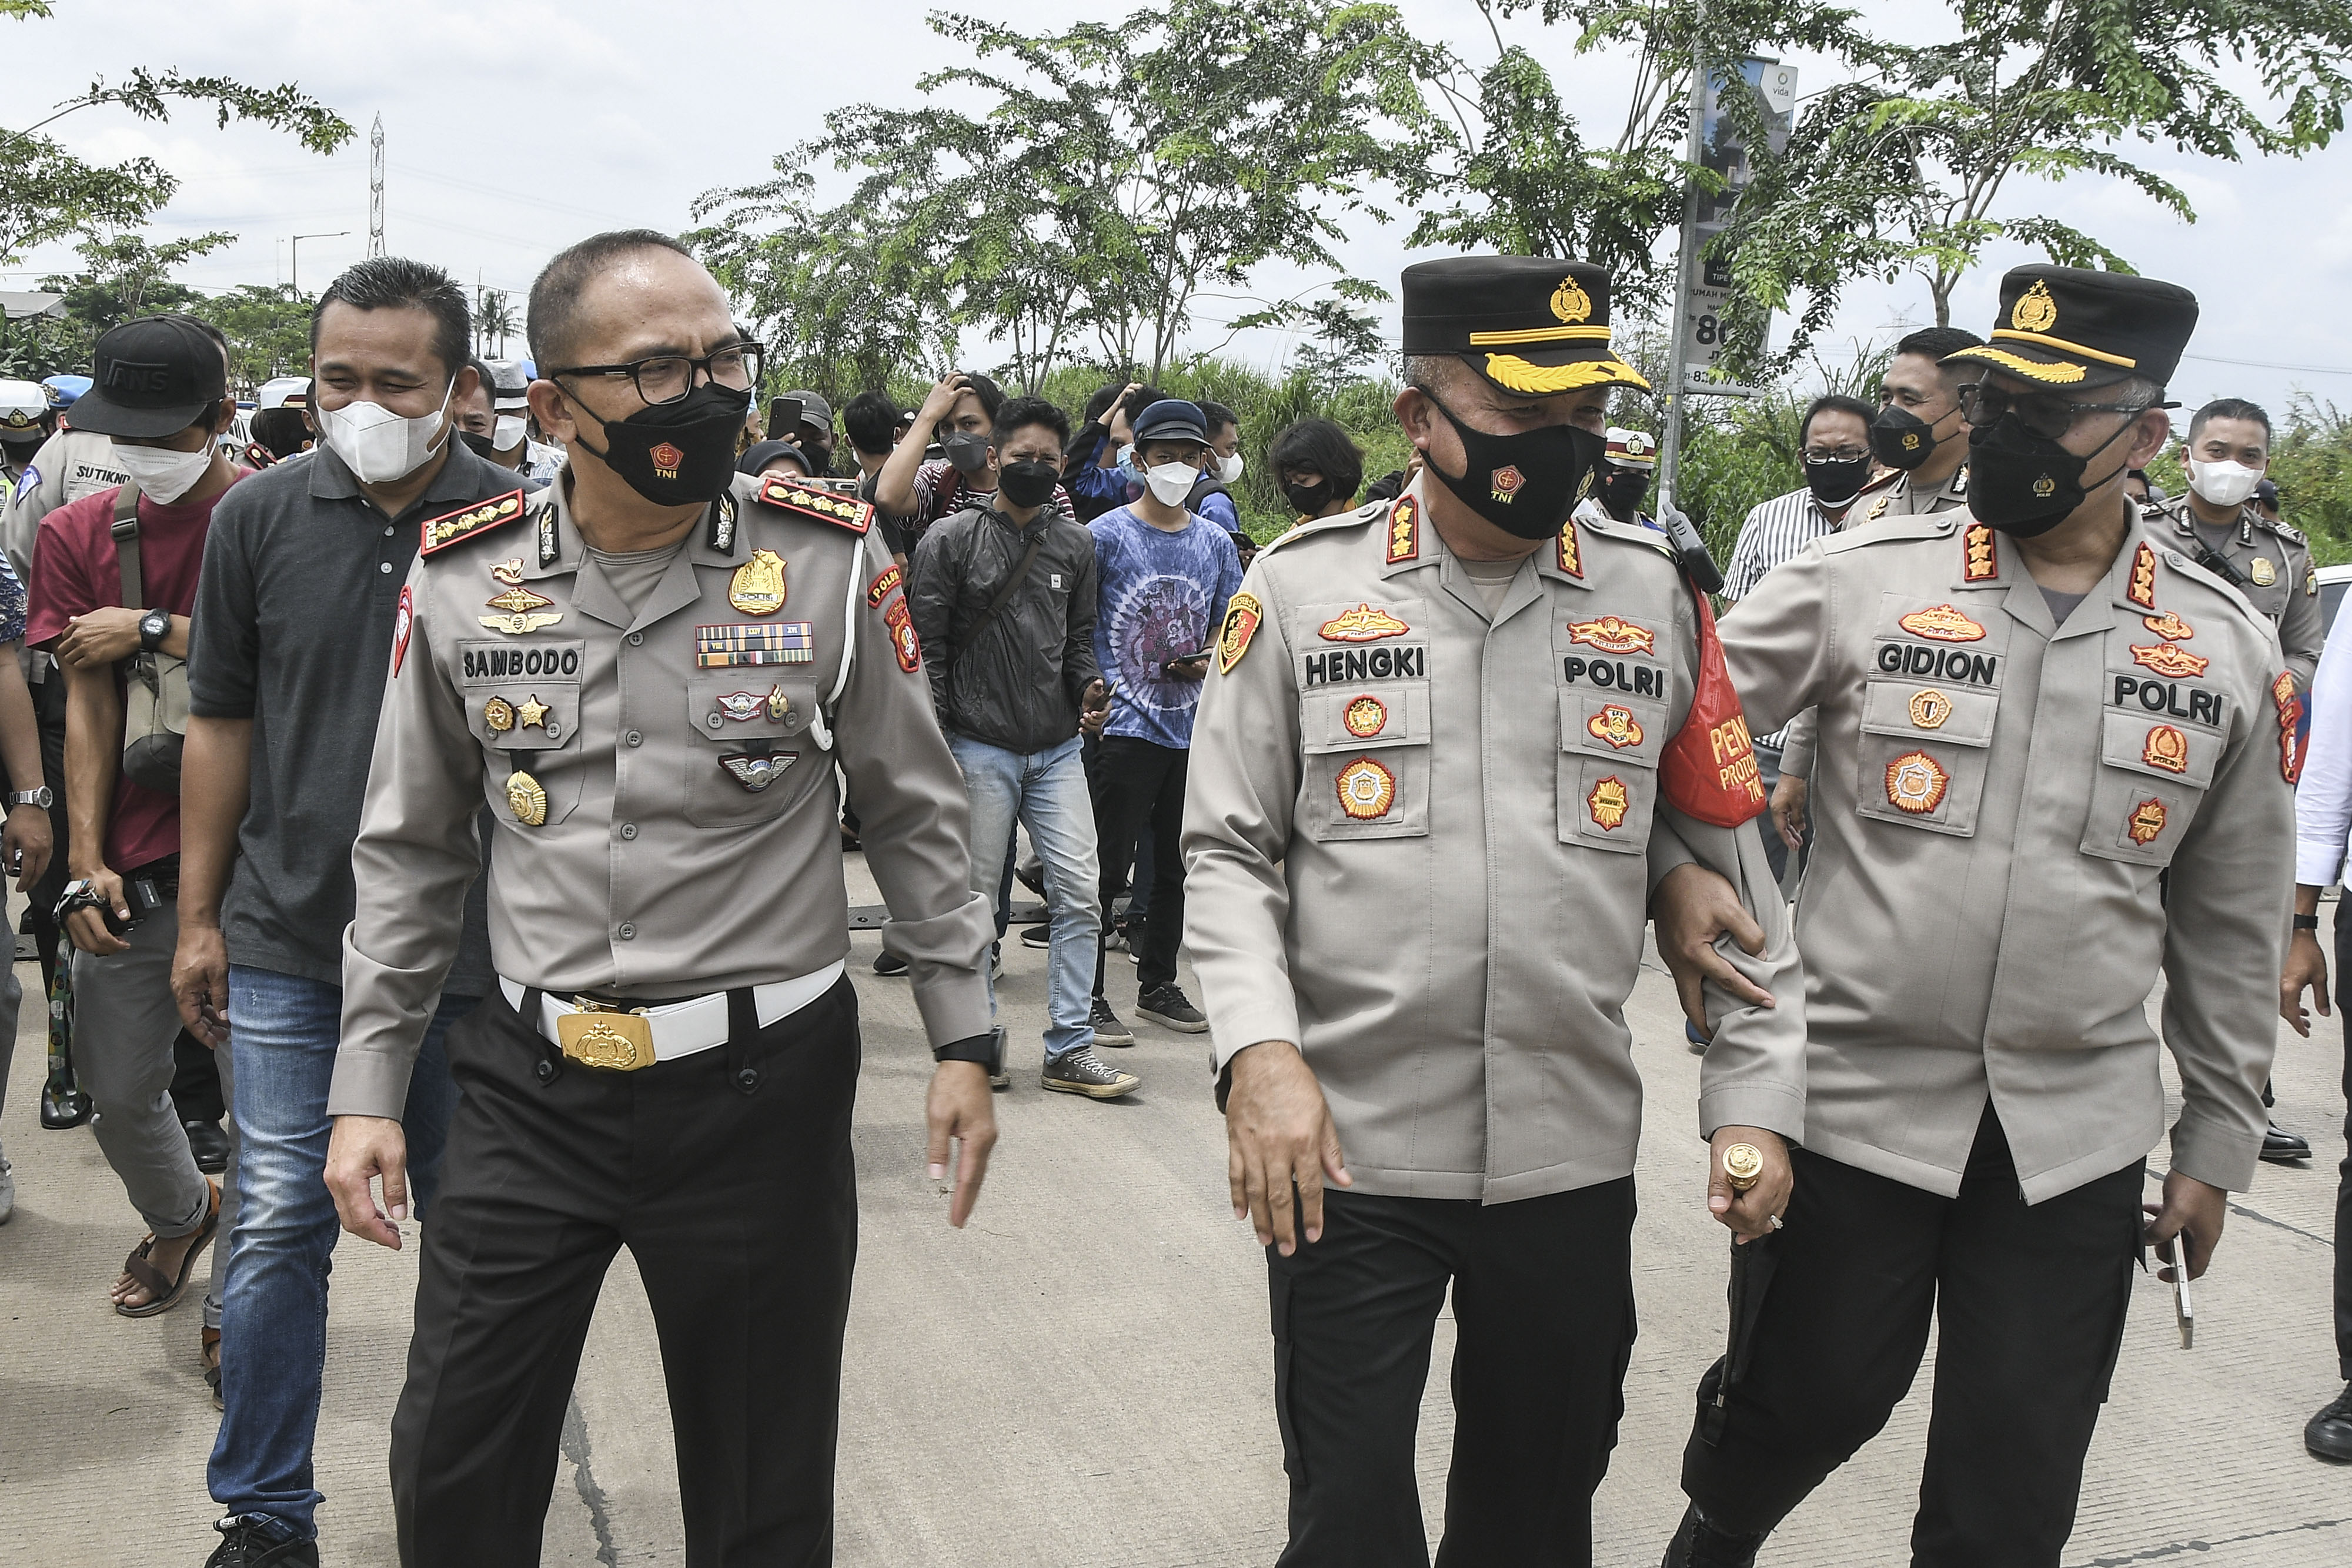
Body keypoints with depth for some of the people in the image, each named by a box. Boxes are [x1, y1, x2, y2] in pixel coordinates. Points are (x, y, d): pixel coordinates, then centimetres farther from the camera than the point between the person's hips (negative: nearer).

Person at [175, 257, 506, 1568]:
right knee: (279, 1229, 4)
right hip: (288, 946, 1)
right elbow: (223, 723, 7)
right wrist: (200, 917, 8)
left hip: (469, 953, -1)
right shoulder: (261, 518, 0)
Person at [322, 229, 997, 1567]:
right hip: (529, 1087, 2)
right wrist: (367, 1089, 6)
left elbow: (917, 813, 1)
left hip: (762, 1088, -2)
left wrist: (964, 1041, 0)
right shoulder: (460, 578, -2)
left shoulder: (830, 556, -8)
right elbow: (412, 851, 8)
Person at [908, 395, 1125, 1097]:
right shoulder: (951, 540, -1)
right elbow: (926, 647, -3)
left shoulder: (1075, 545, 11)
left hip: (1057, 749, 4)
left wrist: (1090, 687, -4)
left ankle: (1069, 1047, 7)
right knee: (975, 900, 4)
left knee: (1080, 895, -2)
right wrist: (932, 745, -9)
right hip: (979, 749, -3)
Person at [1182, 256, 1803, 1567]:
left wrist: (1758, 1096, 2)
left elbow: (1731, 866, 7)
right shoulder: (1303, 587, -2)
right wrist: (1260, 1050, -14)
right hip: (1346, 1154, -2)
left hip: (1576, 1160, 2)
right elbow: (1229, 850, 0)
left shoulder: (1658, 598, 3)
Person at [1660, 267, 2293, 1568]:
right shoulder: (1860, 580, -5)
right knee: (1810, 1397, 12)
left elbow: (2231, 919, 9)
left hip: (2078, 1132, 2)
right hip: (1855, 1097, -2)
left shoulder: (2227, 647, 3)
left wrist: (2219, 1140, 12)